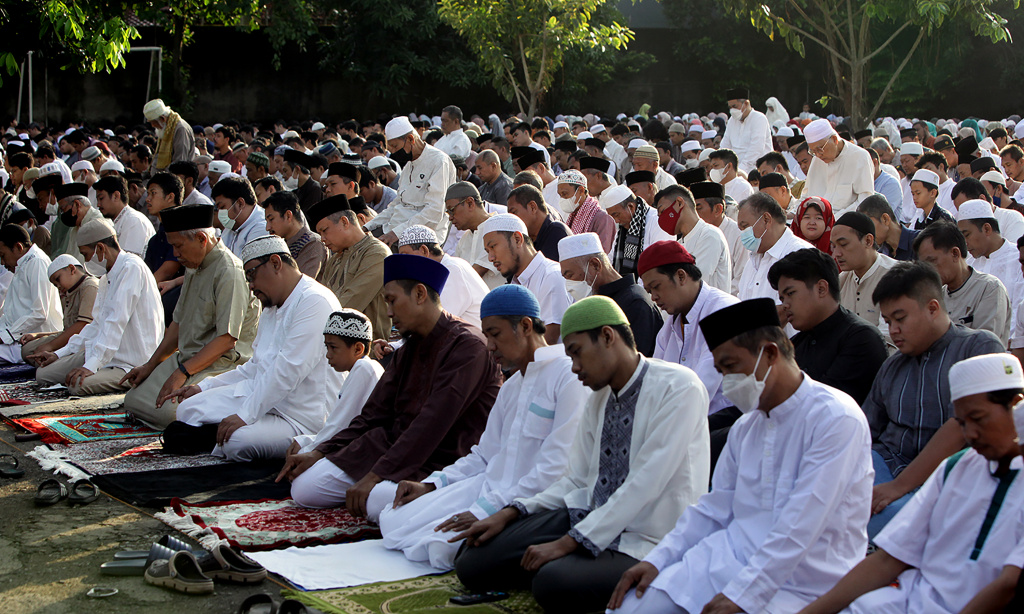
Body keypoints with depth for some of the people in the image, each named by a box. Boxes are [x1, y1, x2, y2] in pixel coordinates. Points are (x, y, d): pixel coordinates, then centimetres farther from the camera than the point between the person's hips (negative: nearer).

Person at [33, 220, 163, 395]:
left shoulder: (132, 268, -17)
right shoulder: (110, 275, 16)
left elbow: (116, 323, -25)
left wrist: (91, 365, -29)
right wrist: (60, 353, 22)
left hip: (132, 364, -10)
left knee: (78, 385, -31)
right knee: (43, 374, 3)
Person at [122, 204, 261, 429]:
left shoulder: (229, 272, -17)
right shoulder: (193, 267, 15)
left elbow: (226, 340, -21)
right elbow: (179, 323, 23)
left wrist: (183, 372, -22)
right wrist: (150, 365, 18)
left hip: (221, 365, -10)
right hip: (186, 358, 10)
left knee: (168, 412, -28)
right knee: (134, 401, -1)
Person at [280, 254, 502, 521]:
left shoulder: (467, 346, -14)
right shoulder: (406, 351, 15)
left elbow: (434, 422, -22)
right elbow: (374, 415, 16)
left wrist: (376, 475, -24)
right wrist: (320, 453, 4)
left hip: (439, 462, -8)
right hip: (393, 446, 8)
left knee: (376, 502, -36)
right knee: (304, 486, -6)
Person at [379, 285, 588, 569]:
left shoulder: (569, 377, -12)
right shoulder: (511, 386, 20)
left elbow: (556, 470, -19)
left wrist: (486, 511, -22)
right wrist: (431, 485, 7)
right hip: (490, 487, 9)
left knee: (445, 544, -28)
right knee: (395, 520, -6)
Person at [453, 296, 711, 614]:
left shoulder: (678, 387, -13)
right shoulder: (599, 397, 14)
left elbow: (643, 485, -20)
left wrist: (568, 542, -21)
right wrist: (510, 513, 2)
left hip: (642, 541, -8)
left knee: (553, 582, -35)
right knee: (472, 563, -8)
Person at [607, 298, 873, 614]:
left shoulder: (836, 419, -13)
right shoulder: (745, 427, 13)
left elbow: (801, 526, -21)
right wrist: (657, 560, 3)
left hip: (798, 584, -6)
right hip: (730, 557, 7)